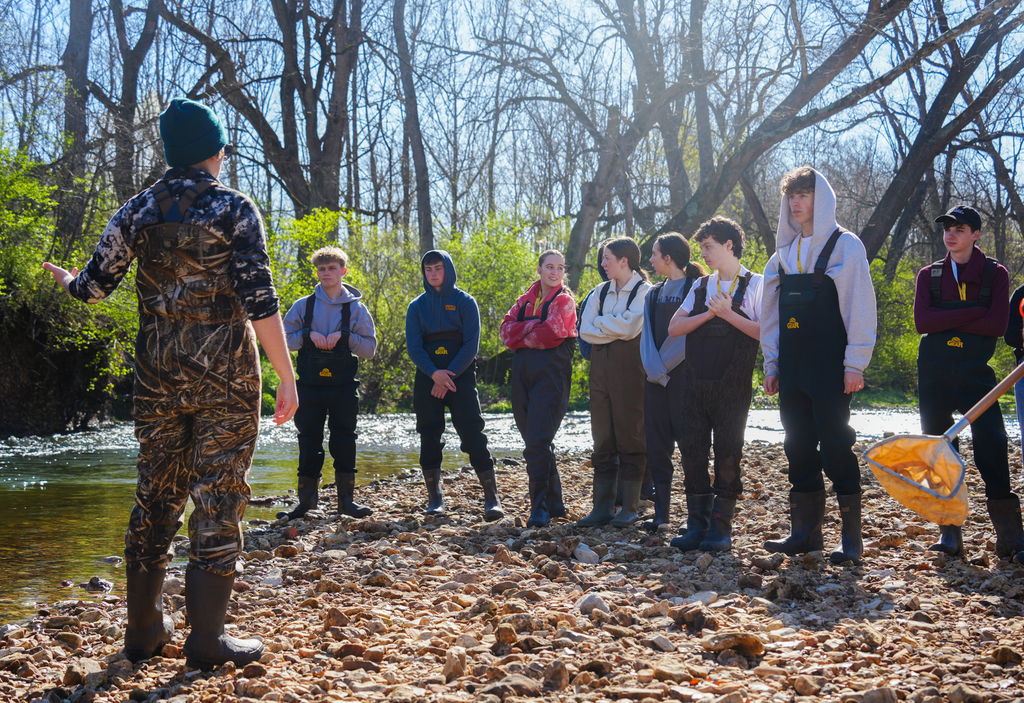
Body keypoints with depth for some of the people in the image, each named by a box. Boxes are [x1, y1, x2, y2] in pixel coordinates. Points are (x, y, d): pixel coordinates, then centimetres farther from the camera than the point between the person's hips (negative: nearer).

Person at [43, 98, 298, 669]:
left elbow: (94, 285, 11)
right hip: (226, 376, -4)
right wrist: (287, 377, -10)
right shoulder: (235, 208, -6)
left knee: (156, 494, 13)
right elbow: (259, 300, -13)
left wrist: (66, 278, 35)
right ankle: (207, 638, 2)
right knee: (218, 497, 0)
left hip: (158, 377, 5)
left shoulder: (139, 209, 6)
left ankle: (145, 629, 20)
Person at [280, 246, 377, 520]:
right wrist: (308, 336, -11)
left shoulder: (356, 308, 5)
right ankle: (306, 500, 10)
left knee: (344, 441, 1)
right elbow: (283, 339, 5)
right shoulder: (303, 305, 7)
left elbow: (370, 348, 2)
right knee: (309, 442, 3)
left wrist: (344, 336, -12)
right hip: (310, 385, 1)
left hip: (343, 386, 0)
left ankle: (346, 499, 9)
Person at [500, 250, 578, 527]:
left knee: (538, 442, -15)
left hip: (550, 374, -6)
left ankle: (540, 507, -11)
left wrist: (521, 337, 2)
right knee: (536, 441, 10)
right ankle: (555, 504, 20)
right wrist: (535, 326, -9)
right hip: (523, 375, 7)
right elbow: (506, 329, 5)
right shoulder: (526, 299, 19)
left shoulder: (564, 300, 1)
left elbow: (551, 335, -12)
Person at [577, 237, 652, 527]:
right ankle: (602, 506, 9)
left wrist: (600, 322, -2)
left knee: (630, 436, -3)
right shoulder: (600, 291, 14)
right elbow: (585, 330, 4)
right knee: (602, 438, 5)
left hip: (629, 366, -6)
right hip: (601, 366, 6)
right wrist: (614, 329, -9)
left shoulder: (644, 291, -3)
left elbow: (630, 327, -17)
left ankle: (630, 507, 3)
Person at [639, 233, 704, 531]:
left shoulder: (696, 289, -3)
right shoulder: (654, 294, 17)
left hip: (682, 373, -6)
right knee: (656, 444, 5)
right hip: (656, 376, 6)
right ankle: (661, 511, 11)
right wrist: (653, 367, -9)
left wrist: (664, 364, -12)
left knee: (688, 440, -6)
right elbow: (647, 335, 7)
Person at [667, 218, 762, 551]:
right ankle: (697, 525, 10)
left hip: (732, 386, -5)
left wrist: (728, 314, -13)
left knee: (728, 455, -2)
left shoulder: (755, 284, 1)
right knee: (693, 451, 3)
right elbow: (674, 328, 7)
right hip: (695, 383, 5)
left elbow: (766, 333, -10)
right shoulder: (701, 286, 15)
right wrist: (709, 314, -6)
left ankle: (721, 528, 5)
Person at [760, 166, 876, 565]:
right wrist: (771, 364, 13)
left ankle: (851, 536, 1)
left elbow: (861, 307, -8)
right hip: (791, 368, 6)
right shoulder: (784, 253, 15)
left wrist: (855, 364, -13)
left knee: (836, 446, -6)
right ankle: (805, 532, 15)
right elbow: (771, 312, 18)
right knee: (798, 447, 8)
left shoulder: (845, 246, -3)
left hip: (829, 366, -6)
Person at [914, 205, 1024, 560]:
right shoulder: (929, 275, 11)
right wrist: (975, 312, -10)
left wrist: (946, 321, -10)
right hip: (934, 370, 2)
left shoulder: (995, 274, 6)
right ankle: (949, 532, 8)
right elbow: (922, 321, -5)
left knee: (992, 444, -10)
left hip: (975, 370, -2)